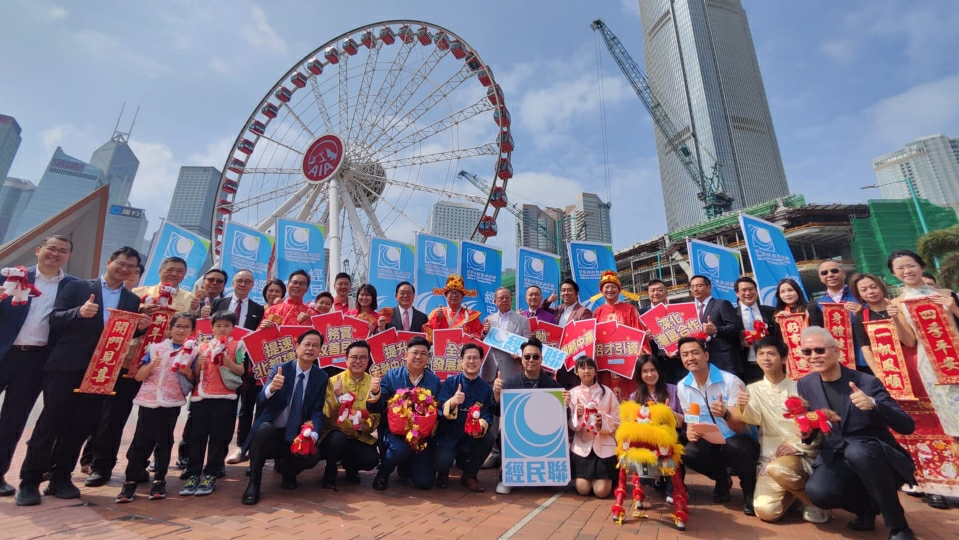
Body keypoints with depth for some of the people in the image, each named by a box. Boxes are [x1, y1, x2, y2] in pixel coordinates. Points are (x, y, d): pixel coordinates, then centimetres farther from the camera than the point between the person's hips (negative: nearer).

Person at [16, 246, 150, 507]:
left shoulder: (133, 301, 11)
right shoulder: (77, 287, 2)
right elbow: (54, 321, -5)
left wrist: (142, 327, -11)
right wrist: (79, 312, -24)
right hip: (66, 366, -3)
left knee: (81, 426, 9)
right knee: (50, 422, 2)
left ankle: (60, 478, 22)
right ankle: (29, 482, 15)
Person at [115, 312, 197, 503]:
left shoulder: (192, 352, 3)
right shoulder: (155, 348, 4)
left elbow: (193, 381, 5)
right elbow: (138, 376, 3)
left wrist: (188, 371, -14)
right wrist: (151, 364, -15)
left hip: (172, 403, 0)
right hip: (148, 401, 1)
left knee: (164, 442, 7)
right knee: (141, 441, 4)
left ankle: (159, 480, 18)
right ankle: (130, 482, 15)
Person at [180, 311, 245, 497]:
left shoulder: (236, 346, 4)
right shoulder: (203, 346, 13)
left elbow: (241, 371, -2)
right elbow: (195, 375, 12)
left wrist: (230, 364, -19)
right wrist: (198, 364, -8)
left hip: (224, 397, -3)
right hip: (200, 396, 3)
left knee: (218, 438, 2)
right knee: (196, 436, 5)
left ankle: (210, 475, 13)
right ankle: (193, 474, 15)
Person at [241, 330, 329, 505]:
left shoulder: (322, 377, -2)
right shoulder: (279, 369, -7)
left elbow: (317, 410, -5)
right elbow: (262, 400, -19)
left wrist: (313, 434, -24)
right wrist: (271, 388, -43)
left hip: (296, 435, 2)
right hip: (269, 431, -1)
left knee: (313, 456, -25)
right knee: (265, 428, -34)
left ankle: (287, 469, 12)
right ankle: (253, 484, -14)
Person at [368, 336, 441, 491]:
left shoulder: (434, 380, 0)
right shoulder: (392, 376, -4)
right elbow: (378, 408, -6)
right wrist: (375, 393, -26)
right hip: (394, 430, -2)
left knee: (425, 482, -6)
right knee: (401, 449, -36)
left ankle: (407, 467, 32)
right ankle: (384, 471, 2)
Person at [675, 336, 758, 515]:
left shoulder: (731, 381, -19)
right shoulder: (682, 387, -5)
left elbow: (740, 428, -20)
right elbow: (690, 420, 4)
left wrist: (725, 414, -43)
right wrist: (690, 430, -21)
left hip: (738, 440, -3)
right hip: (710, 441, 4)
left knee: (735, 448, -37)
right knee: (689, 453, -27)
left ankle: (749, 490, -2)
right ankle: (722, 480, 9)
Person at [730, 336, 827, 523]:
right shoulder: (753, 389, 4)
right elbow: (751, 419, -13)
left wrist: (797, 446, -16)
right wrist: (741, 408, -36)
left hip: (800, 455, -2)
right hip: (769, 458, 2)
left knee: (777, 469, -36)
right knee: (766, 511, -16)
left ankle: (812, 501, -3)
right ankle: (792, 491, 17)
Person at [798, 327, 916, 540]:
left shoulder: (866, 382, -10)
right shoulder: (806, 385, -1)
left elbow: (907, 426, -16)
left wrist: (873, 404, -34)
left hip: (877, 459, -2)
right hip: (836, 459, 2)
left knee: (856, 450, -38)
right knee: (817, 491, -29)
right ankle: (866, 506, 7)